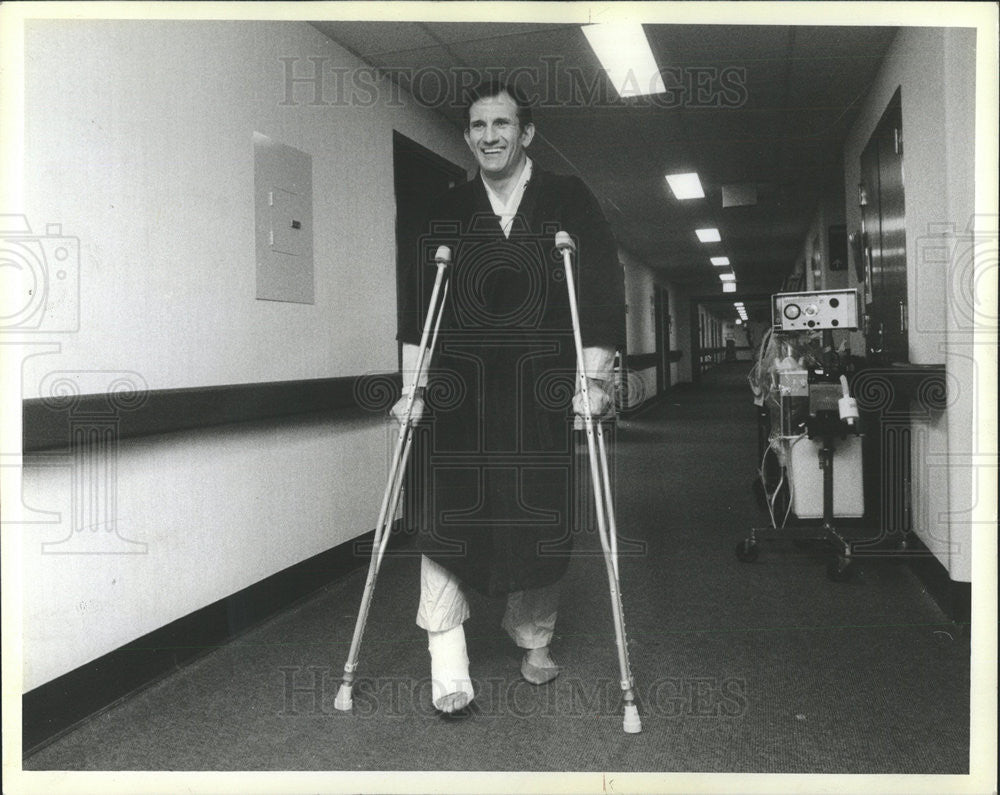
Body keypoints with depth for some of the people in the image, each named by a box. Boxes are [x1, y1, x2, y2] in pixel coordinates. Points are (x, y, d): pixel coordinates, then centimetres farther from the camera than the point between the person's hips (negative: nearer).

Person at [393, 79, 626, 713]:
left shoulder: (569, 202, 5)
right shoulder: (446, 213, 10)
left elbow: (602, 288, -1)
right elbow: (417, 300, 7)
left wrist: (594, 379, -8)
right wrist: (414, 385, 0)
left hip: (543, 393, -1)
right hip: (459, 392, 1)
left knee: (541, 521, 5)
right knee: (446, 519, -8)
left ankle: (535, 643, 28)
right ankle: (448, 666, 0)